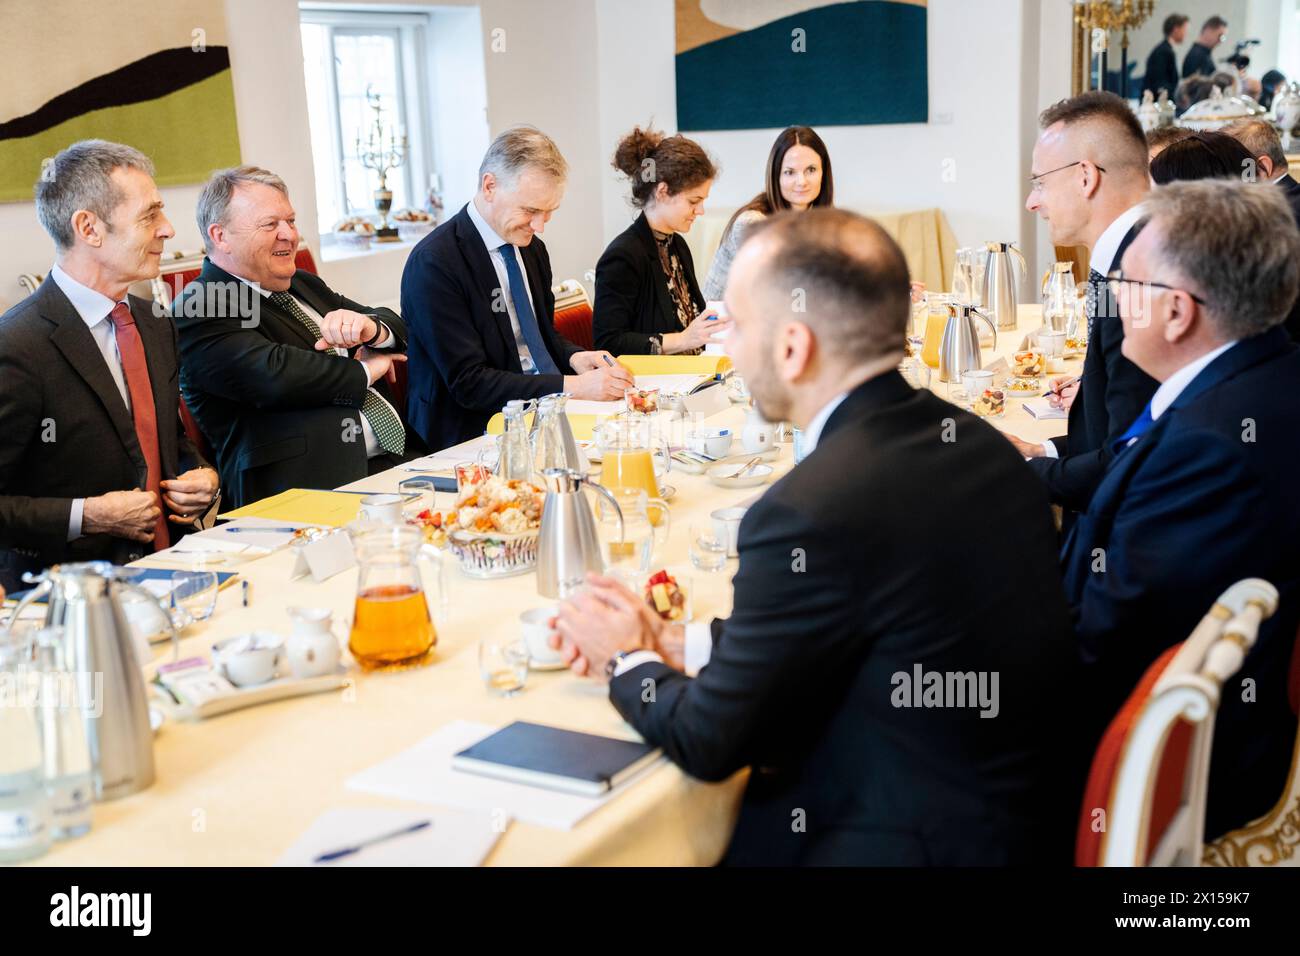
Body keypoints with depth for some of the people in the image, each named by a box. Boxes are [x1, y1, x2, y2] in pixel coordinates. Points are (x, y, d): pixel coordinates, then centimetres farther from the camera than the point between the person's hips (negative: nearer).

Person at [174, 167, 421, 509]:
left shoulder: (304, 285, 23)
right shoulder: (196, 311, -3)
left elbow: (400, 330, 18)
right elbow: (274, 375, -19)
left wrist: (371, 328, -7)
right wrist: (364, 371, -3)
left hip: (399, 456, 8)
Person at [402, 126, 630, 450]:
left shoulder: (532, 248, 10)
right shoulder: (434, 263, -15)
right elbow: (469, 383, -19)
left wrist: (574, 357, -1)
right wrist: (572, 386, -24)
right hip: (473, 435, -8)